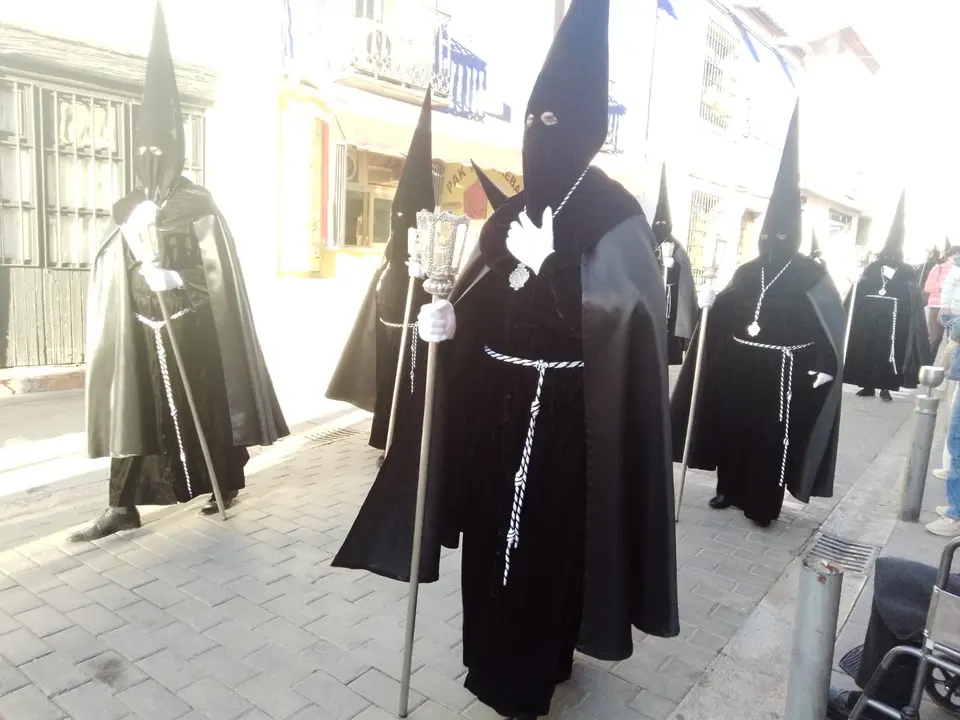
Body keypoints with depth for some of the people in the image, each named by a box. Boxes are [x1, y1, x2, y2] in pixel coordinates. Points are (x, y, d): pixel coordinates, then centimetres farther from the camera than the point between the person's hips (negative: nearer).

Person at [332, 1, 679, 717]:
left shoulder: (613, 215, -10)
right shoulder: (515, 211, 9)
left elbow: (616, 321, -18)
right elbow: (480, 303, 11)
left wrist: (547, 263, -25)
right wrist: (445, 317, -9)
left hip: (561, 412, -6)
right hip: (495, 401, 7)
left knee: (543, 541, 7)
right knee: (493, 533, 15)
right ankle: (497, 656, 38)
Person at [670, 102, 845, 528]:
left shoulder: (810, 276, -4)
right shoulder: (747, 272, 8)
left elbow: (832, 321, -9)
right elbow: (723, 314, 11)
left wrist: (824, 365, -16)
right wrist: (711, 305, -9)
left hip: (784, 371, -4)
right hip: (740, 366, 4)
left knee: (773, 436, 2)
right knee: (733, 427, 10)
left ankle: (764, 503, 15)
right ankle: (731, 490, 26)